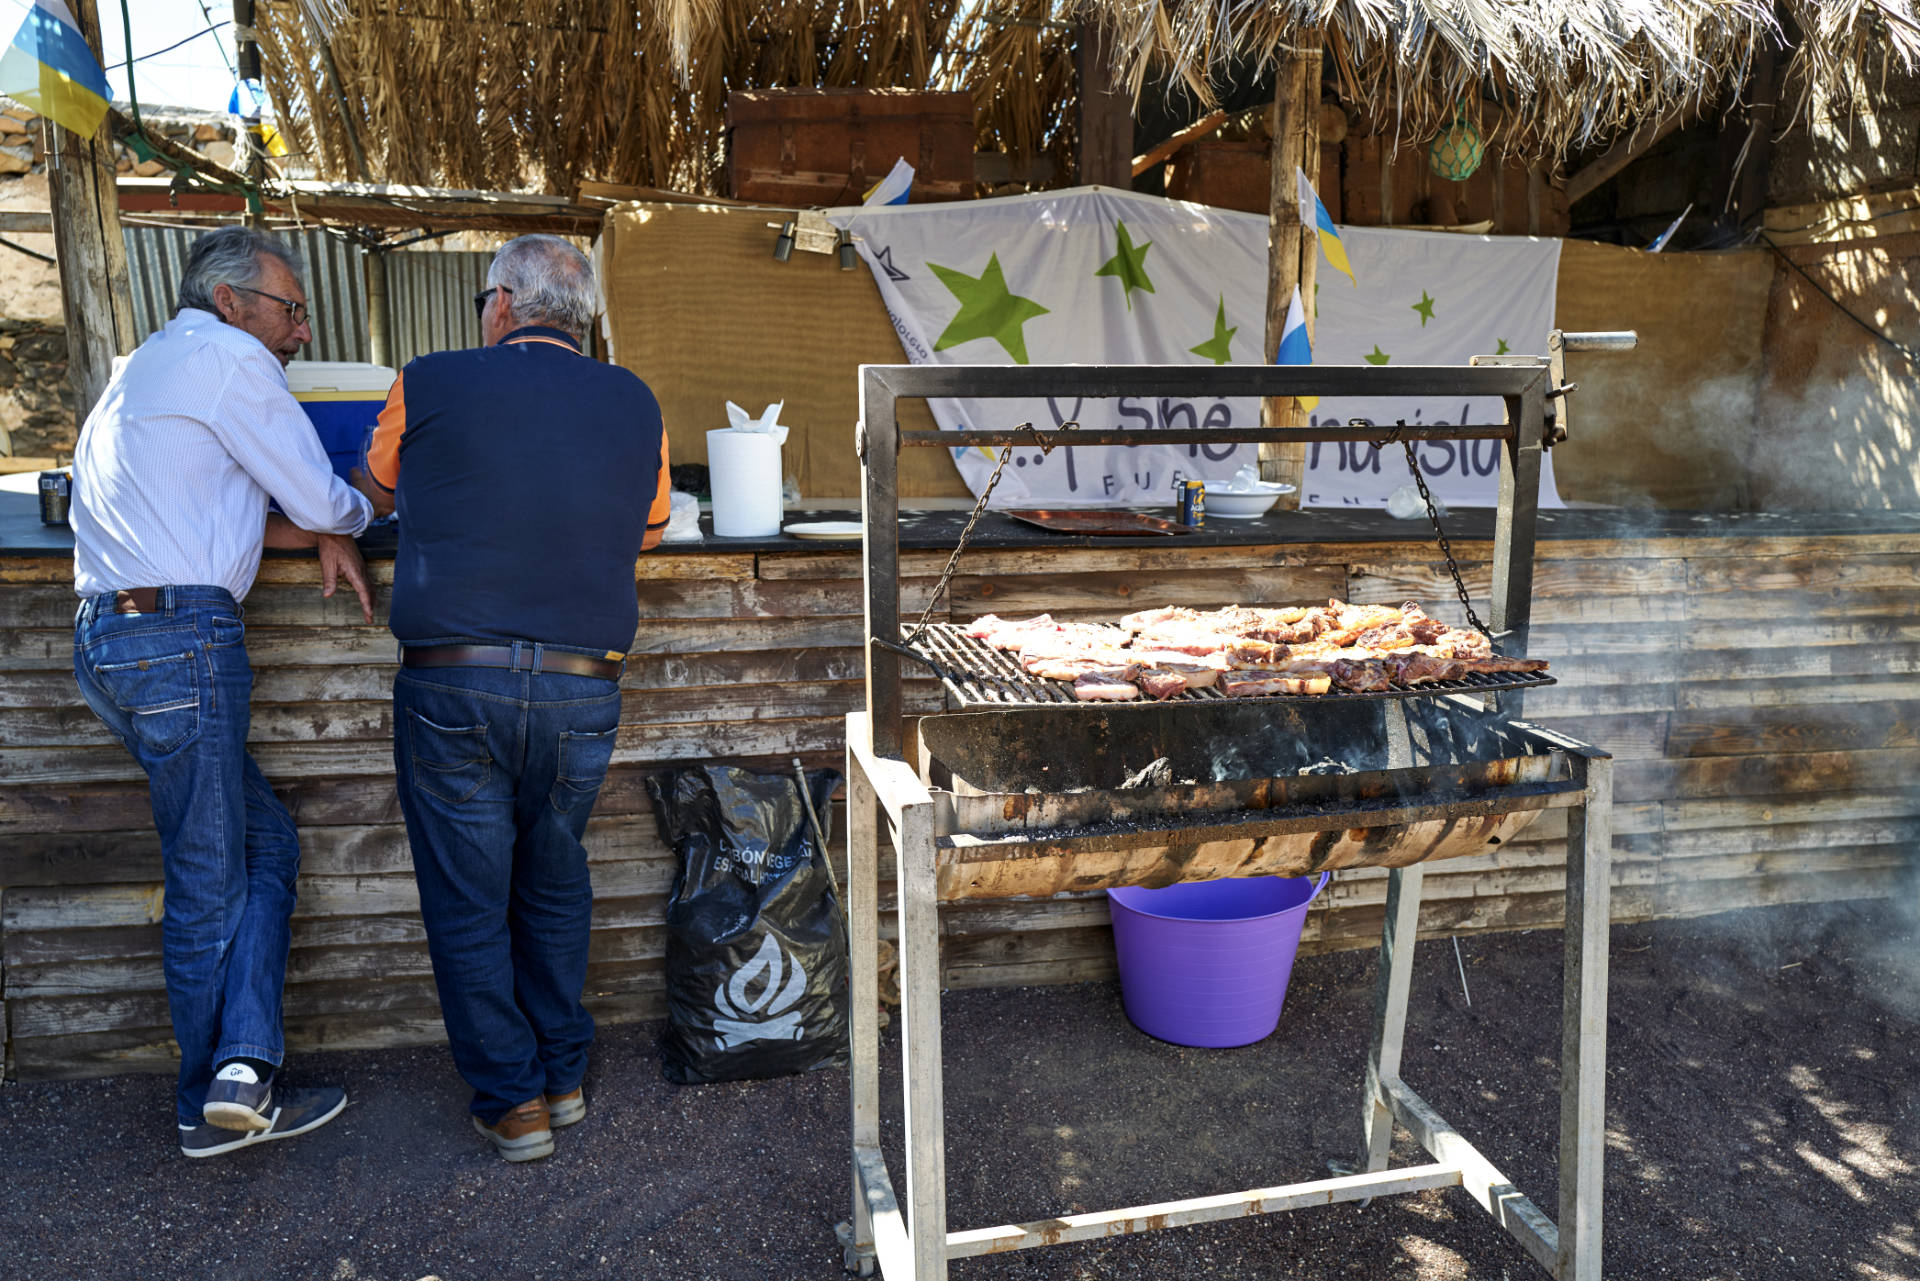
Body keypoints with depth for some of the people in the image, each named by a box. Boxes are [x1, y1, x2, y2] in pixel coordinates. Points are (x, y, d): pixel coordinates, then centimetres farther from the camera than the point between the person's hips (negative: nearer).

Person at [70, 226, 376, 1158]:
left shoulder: (141, 370, 25)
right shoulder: (228, 358, -5)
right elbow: (323, 500, -6)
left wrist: (314, 533, 11)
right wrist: (339, 525, 18)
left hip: (108, 637, 9)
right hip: (180, 637, -9)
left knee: (265, 843, 12)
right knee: (208, 884, -1)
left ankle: (233, 1082, 11)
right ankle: (228, 1091, 7)